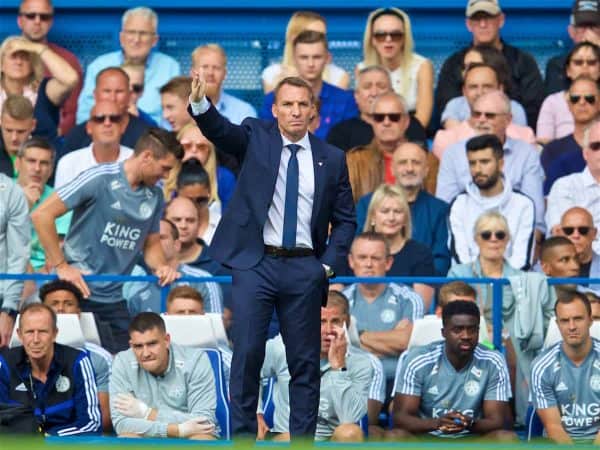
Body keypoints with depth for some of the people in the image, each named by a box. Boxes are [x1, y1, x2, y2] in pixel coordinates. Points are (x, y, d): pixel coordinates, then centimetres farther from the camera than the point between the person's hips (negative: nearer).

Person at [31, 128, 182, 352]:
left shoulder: (155, 196, 7)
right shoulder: (99, 179, -12)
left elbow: (151, 244, 20)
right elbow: (42, 215, -13)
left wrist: (160, 267, -3)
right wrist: (61, 266, -13)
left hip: (115, 299, 6)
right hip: (78, 290, -6)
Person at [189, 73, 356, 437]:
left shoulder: (332, 158, 7)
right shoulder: (256, 138, 4)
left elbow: (345, 219, 11)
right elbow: (219, 130, -16)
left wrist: (329, 265, -1)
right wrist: (199, 101, -37)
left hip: (304, 270, 2)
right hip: (255, 264, -2)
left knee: (305, 361, 5)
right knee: (247, 355, -4)